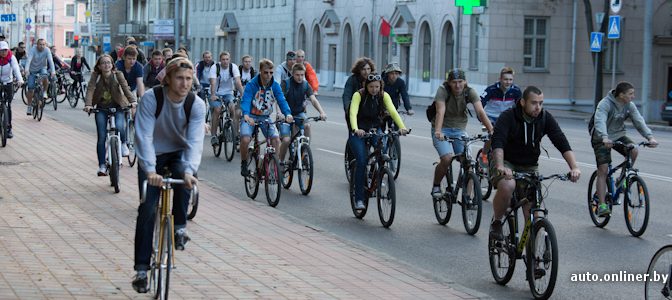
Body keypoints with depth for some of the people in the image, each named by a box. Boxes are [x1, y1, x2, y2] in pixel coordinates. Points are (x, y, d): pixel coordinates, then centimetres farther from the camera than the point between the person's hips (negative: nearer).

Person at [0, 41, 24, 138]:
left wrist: (20, 79, -43)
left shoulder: (11, 58, -11)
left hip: (8, 83, 0)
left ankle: (9, 129, 6)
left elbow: (16, 68, -25)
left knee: (8, 106, -1)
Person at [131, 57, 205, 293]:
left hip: (179, 153, 1)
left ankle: (180, 227, -12)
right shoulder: (151, 98, -25)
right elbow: (144, 136, -31)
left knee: (184, 177, -34)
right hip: (153, 156, -1)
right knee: (147, 210, -9)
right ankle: (141, 269, 0)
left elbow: (195, 141, -28)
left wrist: (189, 170, -46)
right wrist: (150, 170, -44)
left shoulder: (196, 104, -20)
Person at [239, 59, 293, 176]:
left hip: (265, 117, 3)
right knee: (245, 139, -25)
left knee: (276, 139, -17)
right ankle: (244, 164, 0)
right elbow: (245, 100, -28)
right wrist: (246, 115, -49)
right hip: (251, 117, -3)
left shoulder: (275, 85, -6)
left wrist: (288, 114, -37)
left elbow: (281, 100, -16)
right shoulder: (251, 85, -16)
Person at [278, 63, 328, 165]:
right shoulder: (286, 84, -14)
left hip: (299, 113, 3)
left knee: (307, 126, -30)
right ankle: (281, 161, 6)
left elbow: (313, 100, -15)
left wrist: (322, 112, -33)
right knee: (286, 140, -17)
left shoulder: (306, 85, -5)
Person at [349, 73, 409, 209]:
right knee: (362, 161, -18)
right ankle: (359, 199, -11)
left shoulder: (384, 95, -8)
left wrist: (402, 127, -36)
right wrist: (356, 129, -49)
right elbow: (353, 113, -30)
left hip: (375, 129, 3)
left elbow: (393, 111, -19)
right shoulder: (359, 95, -17)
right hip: (359, 132, -3)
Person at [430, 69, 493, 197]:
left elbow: (480, 111, -22)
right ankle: (436, 186, 0)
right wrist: (438, 131, -46)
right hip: (442, 130, -3)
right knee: (447, 159, -25)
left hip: (460, 130, 3)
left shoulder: (470, 92, -10)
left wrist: (491, 130, -36)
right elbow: (440, 112, -31)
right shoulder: (443, 90, -18)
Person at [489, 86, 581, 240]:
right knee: (507, 186, -36)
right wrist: (500, 167, -50)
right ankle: (496, 222, -10)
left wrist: (574, 167, -32)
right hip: (506, 162, -4)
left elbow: (562, 143, -16)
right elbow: (497, 142, -32)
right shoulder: (508, 117, -18)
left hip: (529, 166, 4)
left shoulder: (546, 118, -8)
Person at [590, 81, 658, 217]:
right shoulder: (605, 104, -23)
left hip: (618, 135, 5)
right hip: (601, 139, -5)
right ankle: (602, 205, -10)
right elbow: (600, 121, -38)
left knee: (633, 150, -23)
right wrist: (605, 138, -56)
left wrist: (650, 137, -29)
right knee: (603, 170, -12)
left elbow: (639, 121, -13)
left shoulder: (629, 105, -5)